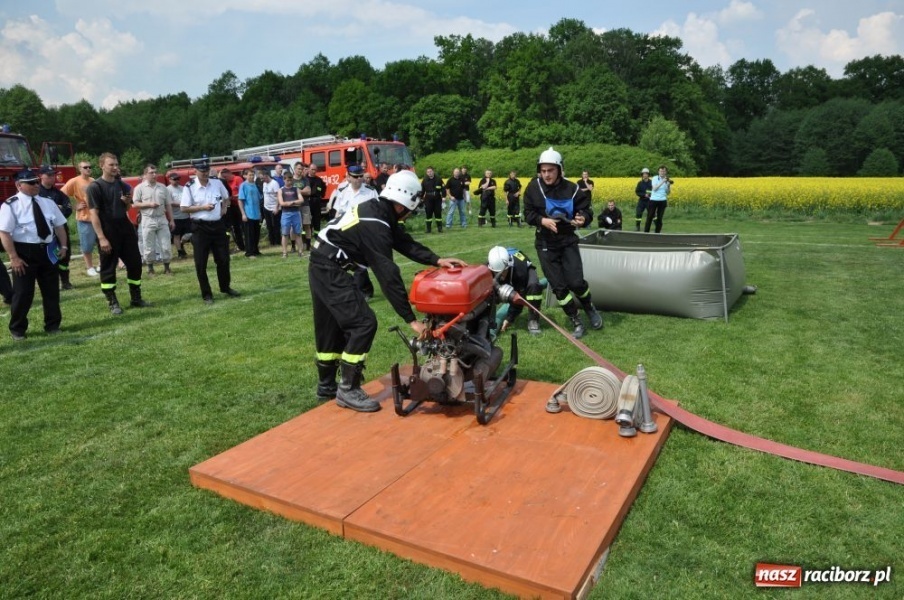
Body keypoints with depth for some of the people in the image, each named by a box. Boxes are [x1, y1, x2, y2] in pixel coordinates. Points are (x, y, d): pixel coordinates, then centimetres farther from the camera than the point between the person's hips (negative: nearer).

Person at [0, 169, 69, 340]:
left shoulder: (48, 202, 9)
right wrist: (14, 257, -17)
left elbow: (59, 225, 15)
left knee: (51, 290, 12)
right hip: (24, 252, -5)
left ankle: (53, 325, 26)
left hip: (47, 250, 5)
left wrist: (63, 245, 4)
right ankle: (17, 329, 19)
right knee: (23, 292, 2)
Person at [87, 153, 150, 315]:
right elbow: (94, 214, -13)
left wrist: (127, 202, -5)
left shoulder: (122, 185, 10)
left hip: (125, 228, 6)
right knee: (108, 267, 3)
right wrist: (101, 238, -19)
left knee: (135, 262, 8)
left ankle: (136, 299, 20)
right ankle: (112, 302, 12)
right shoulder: (95, 187, -8)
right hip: (108, 231, -6)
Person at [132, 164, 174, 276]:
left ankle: (167, 268, 13)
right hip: (148, 220, -3)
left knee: (166, 245, 3)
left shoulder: (163, 188, 9)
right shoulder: (140, 188, -1)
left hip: (162, 219, 3)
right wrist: (149, 204, -17)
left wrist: (171, 220, 9)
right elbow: (135, 204, -4)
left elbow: (167, 205, 12)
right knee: (149, 247, 3)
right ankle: (150, 269, 13)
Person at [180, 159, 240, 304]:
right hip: (200, 228, -3)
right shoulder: (189, 188, -9)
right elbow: (184, 208, -9)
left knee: (223, 259, 11)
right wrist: (202, 207, -18)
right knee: (200, 263, 1)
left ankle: (226, 287, 29)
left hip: (218, 225, 3)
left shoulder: (217, 183, 3)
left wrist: (223, 208, 2)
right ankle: (206, 294, 12)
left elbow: (226, 198, 20)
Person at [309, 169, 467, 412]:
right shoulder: (374, 225, -25)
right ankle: (347, 389, -2)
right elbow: (388, 275, -28)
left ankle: (326, 385, 31)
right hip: (330, 270, -10)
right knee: (363, 323, -12)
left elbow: (405, 242, 7)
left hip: (324, 266, 11)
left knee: (331, 327, 18)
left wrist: (437, 260, -6)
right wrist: (411, 319, -26)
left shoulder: (379, 210, 3)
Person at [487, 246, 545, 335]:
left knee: (533, 285, -36)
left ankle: (533, 321, -24)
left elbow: (519, 297, -36)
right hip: (508, 281, 4)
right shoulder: (488, 270, -35)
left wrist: (510, 319, -33)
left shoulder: (519, 268, -43)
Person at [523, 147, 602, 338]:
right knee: (558, 286, 2)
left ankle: (590, 308, 25)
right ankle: (576, 321, 19)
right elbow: (528, 214, -2)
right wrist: (542, 220, -22)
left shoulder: (572, 189, -10)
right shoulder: (534, 188, -7)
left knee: (576, 281, -8)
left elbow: (586, 210, -1)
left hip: (568, 241, -1)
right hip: (546, 245, 1)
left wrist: (583, 218, -25)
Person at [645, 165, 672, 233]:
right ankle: (646, 232, 3)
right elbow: (655, 188, -14)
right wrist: (662, 182, -19)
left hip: (662, 201, 2)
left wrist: (669, 185, -9)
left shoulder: (667, 180, 8)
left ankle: (657, 233, 9)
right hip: (653, 200, -2)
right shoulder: (655, 178, 0)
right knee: (650, 217, -2)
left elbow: (668, 193, 8)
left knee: (659, 218, 3)